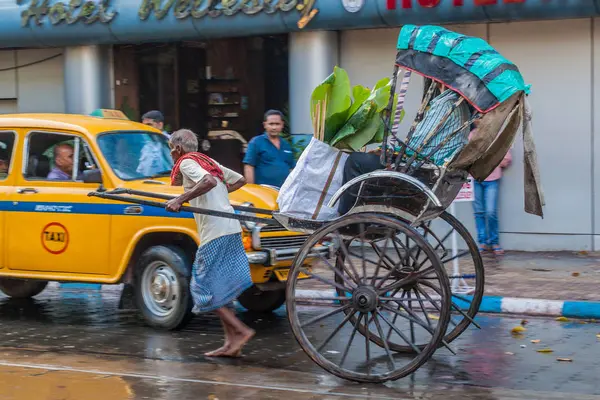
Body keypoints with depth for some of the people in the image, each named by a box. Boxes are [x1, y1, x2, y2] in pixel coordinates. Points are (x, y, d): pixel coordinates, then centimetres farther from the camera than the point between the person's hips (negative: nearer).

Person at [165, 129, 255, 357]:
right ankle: (231, 342, 10)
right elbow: (240, 180, 27)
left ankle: (241, 331, -8)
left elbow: (208, 182, -22)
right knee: (218, 288, 13)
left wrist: (180, 200, -20)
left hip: (215, 232, -9)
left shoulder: (187, 162, -3)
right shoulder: (209, 162, 22)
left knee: (205, 288, -2)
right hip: (231, 229, 9)